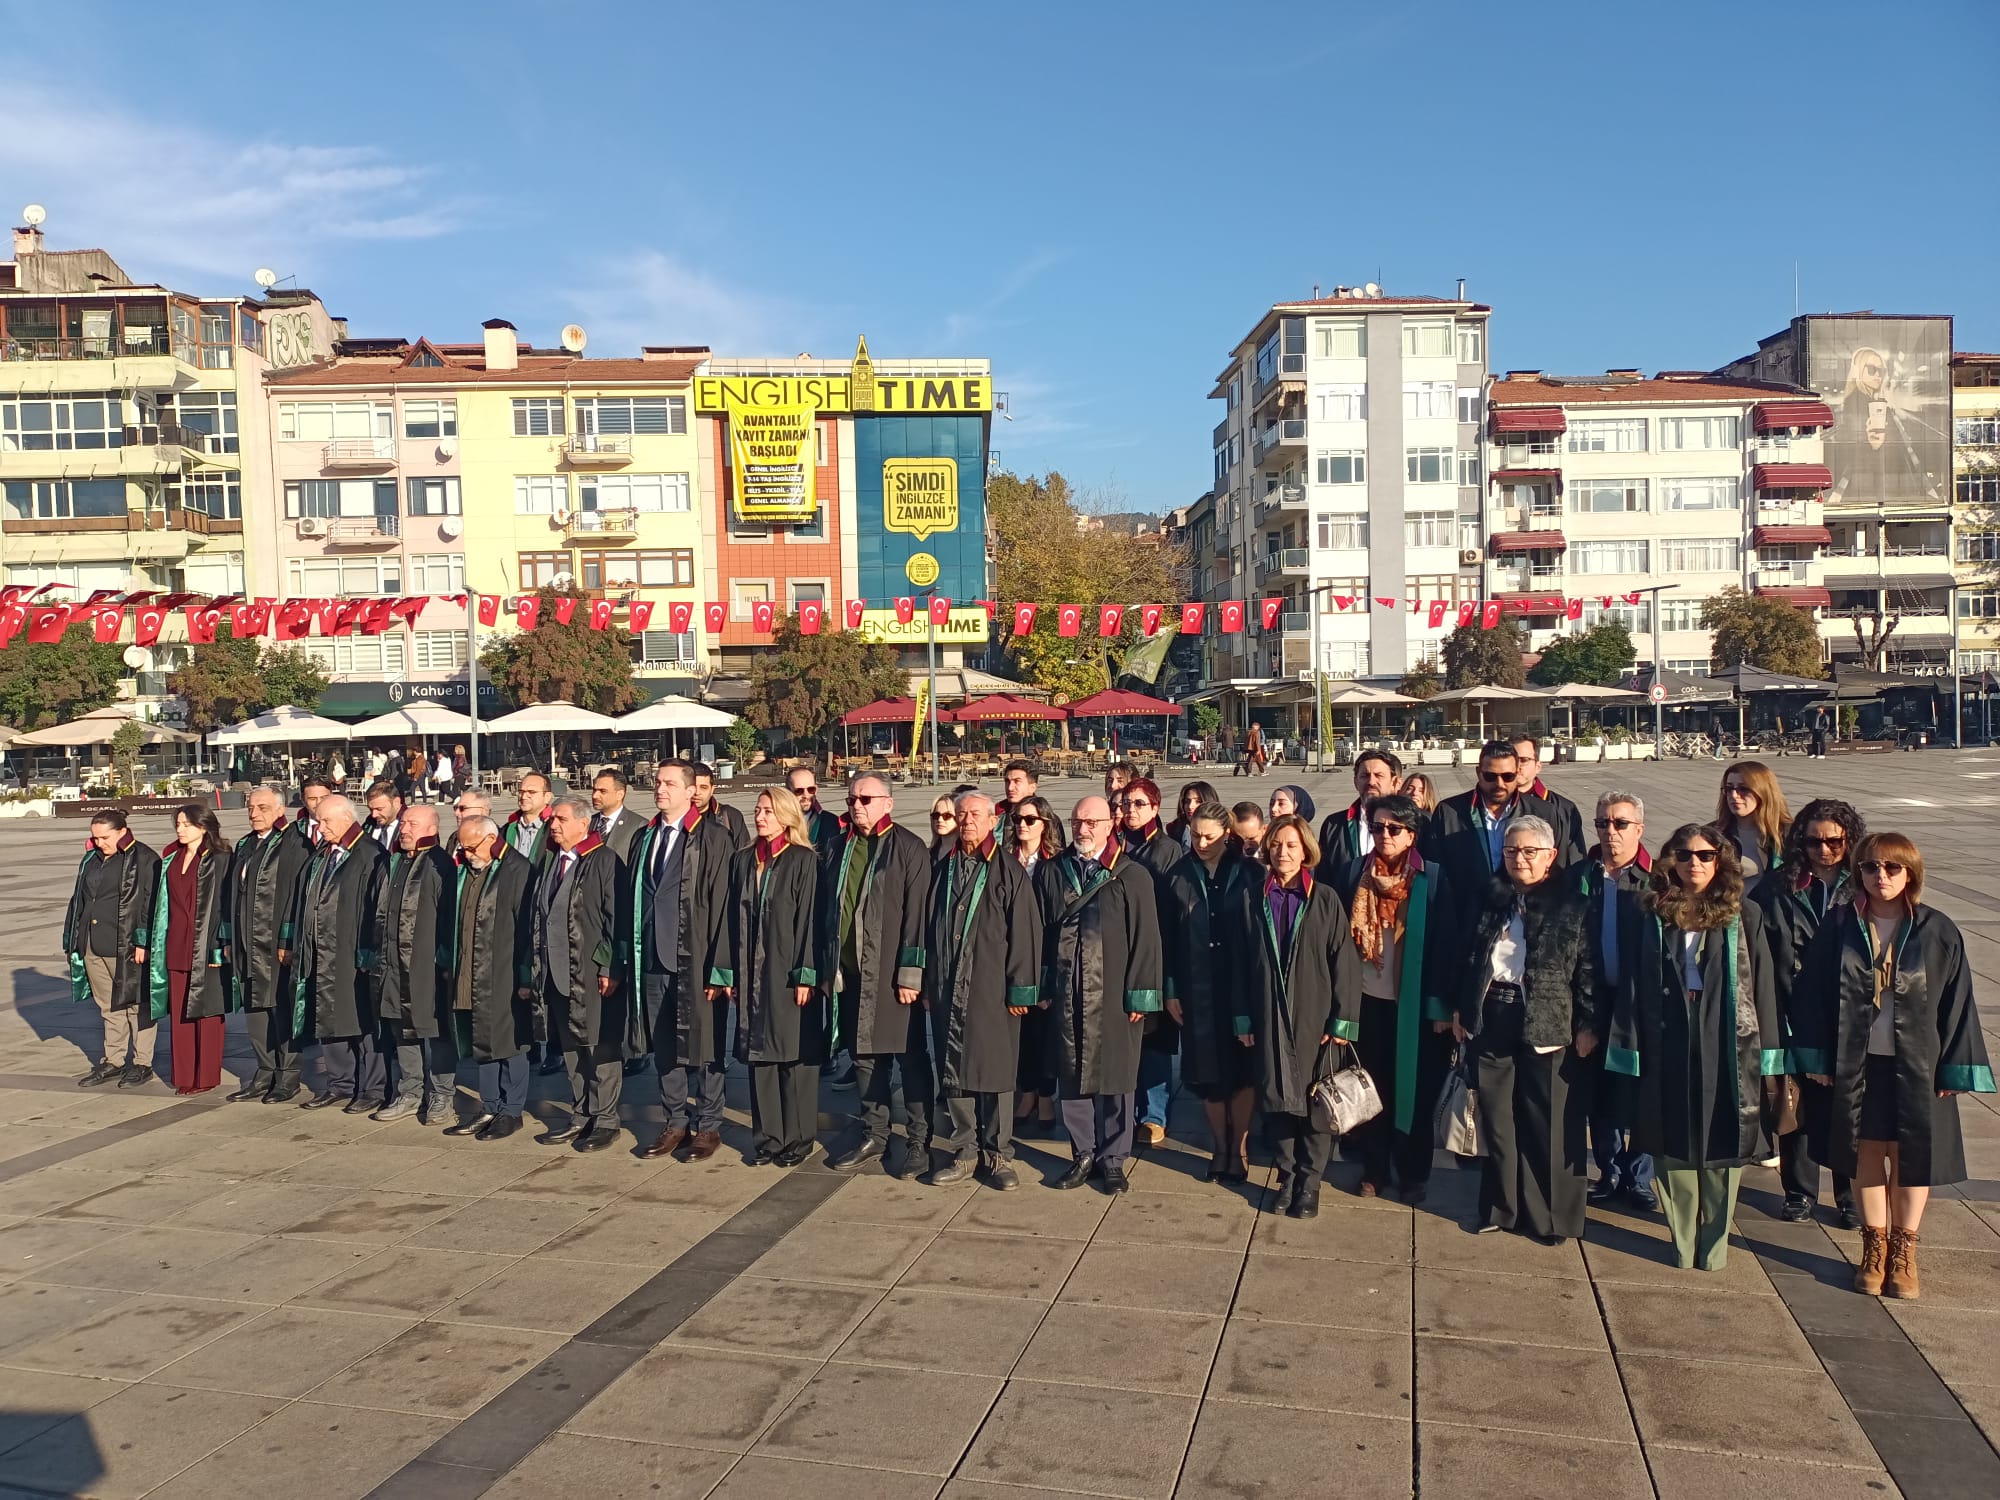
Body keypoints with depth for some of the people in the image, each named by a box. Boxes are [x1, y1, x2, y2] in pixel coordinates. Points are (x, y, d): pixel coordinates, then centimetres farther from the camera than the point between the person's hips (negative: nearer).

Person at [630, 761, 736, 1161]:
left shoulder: (713, 838, -8)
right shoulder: (644, 838, 11)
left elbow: (722, 904, -12)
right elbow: (631, 899, 13)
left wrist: (718, 968, -15)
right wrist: (629, 957, 8)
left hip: (695, 962, -6)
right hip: (652, 961, 6)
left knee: (703, 1045, 4)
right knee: (663, 1046, 12)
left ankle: (707, 1126, 17)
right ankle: (676, 1123, 25)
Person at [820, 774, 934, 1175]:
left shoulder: (909, 848, -6)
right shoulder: (838, 848, 11)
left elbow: (917, 914, -11)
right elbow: (827, 911, 14)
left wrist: (911, 973, -15)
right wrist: (826, 969, 11)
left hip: (892, 974, -5)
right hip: (849, 973, 5)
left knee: (912, 1059, 1)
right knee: (864, 1056, 14)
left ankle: (920, 1141, 12)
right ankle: (873, 1135, 26)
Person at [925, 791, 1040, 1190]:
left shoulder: (1010, 871, -3)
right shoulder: (943, 870, 12)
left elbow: (1024, 932, -7)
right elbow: (928, 928, 14)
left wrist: (1021, 990, -10)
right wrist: (927, 984, 10)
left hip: (992, 991, -4)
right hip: (947, 990, 4)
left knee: (995, 1073, 2)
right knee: (952, 1073, 8)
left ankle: (997, 1154, 14)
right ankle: (964, 1152, 20)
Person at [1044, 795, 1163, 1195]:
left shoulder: (1132, 876, -4)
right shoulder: (1055, 871, 7)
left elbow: (1145, 938, -5)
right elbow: (1042, 931, 10)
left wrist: (1140, 995, -9)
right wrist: (1042, 987, 6)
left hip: (1113, 995, -3)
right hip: (1066, 994, 3)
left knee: (1114, 1078, 5)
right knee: (1072, 1076, 9)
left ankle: (1112, 1158, 19)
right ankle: (1083, 1154, 23)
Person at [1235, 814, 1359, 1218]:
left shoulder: (1325, 899, -3)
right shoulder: (1249, 897, 2)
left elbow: (1343, 962, -4)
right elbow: (1239, 962, 4)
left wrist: (1342, 1019, -8)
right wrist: (1242, 1018, 2)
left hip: (1313, 1018, -1)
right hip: (1268, 1018, 2)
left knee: (1315, 1104, 5)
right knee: (1277, 1100, 8)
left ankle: (1309, 1185, 17)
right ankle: (1287, 1179, 22)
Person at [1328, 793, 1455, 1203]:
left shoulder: (1432, 879, -6)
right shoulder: (1353, 873, -1)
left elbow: (1446, 943, -6)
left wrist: (1442, 1005, -9)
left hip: (1413, 1002, -2)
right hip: (1366, 998, 2)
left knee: (1413, 1088, 8)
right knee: (1371, 1086, 11)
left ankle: (1414, 1175, 23)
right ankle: (1374, 1168, 25)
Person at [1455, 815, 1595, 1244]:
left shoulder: (1572, 904, -4)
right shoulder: (1489, 898, 8)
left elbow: (1588, 968, -6)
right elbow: (1470, 955, 12)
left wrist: (1587, 1025, -10)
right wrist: (1462, 1009, 11)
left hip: (1547, 1023, -4)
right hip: (1491, 1018, 4)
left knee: (1549, 1123, 3)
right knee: (1495, 1119, 12)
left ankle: (1554, 1216, 16)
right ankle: (1499, 1206, 25)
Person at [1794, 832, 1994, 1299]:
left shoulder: (1938, 932, -5)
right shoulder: (1838, 927, -3)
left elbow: (1957, 1003, -2)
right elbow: (1812, 993, 0)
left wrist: (1955, 1068, -4)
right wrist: (1815, 1059, -3)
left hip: (1917, 1065, -1)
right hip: (1856, 1063, 1)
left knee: (1911, 1156, 6)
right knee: (1867, 1152, 9)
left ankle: (1903, 1252, 21)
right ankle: (1874, 1248, 22)